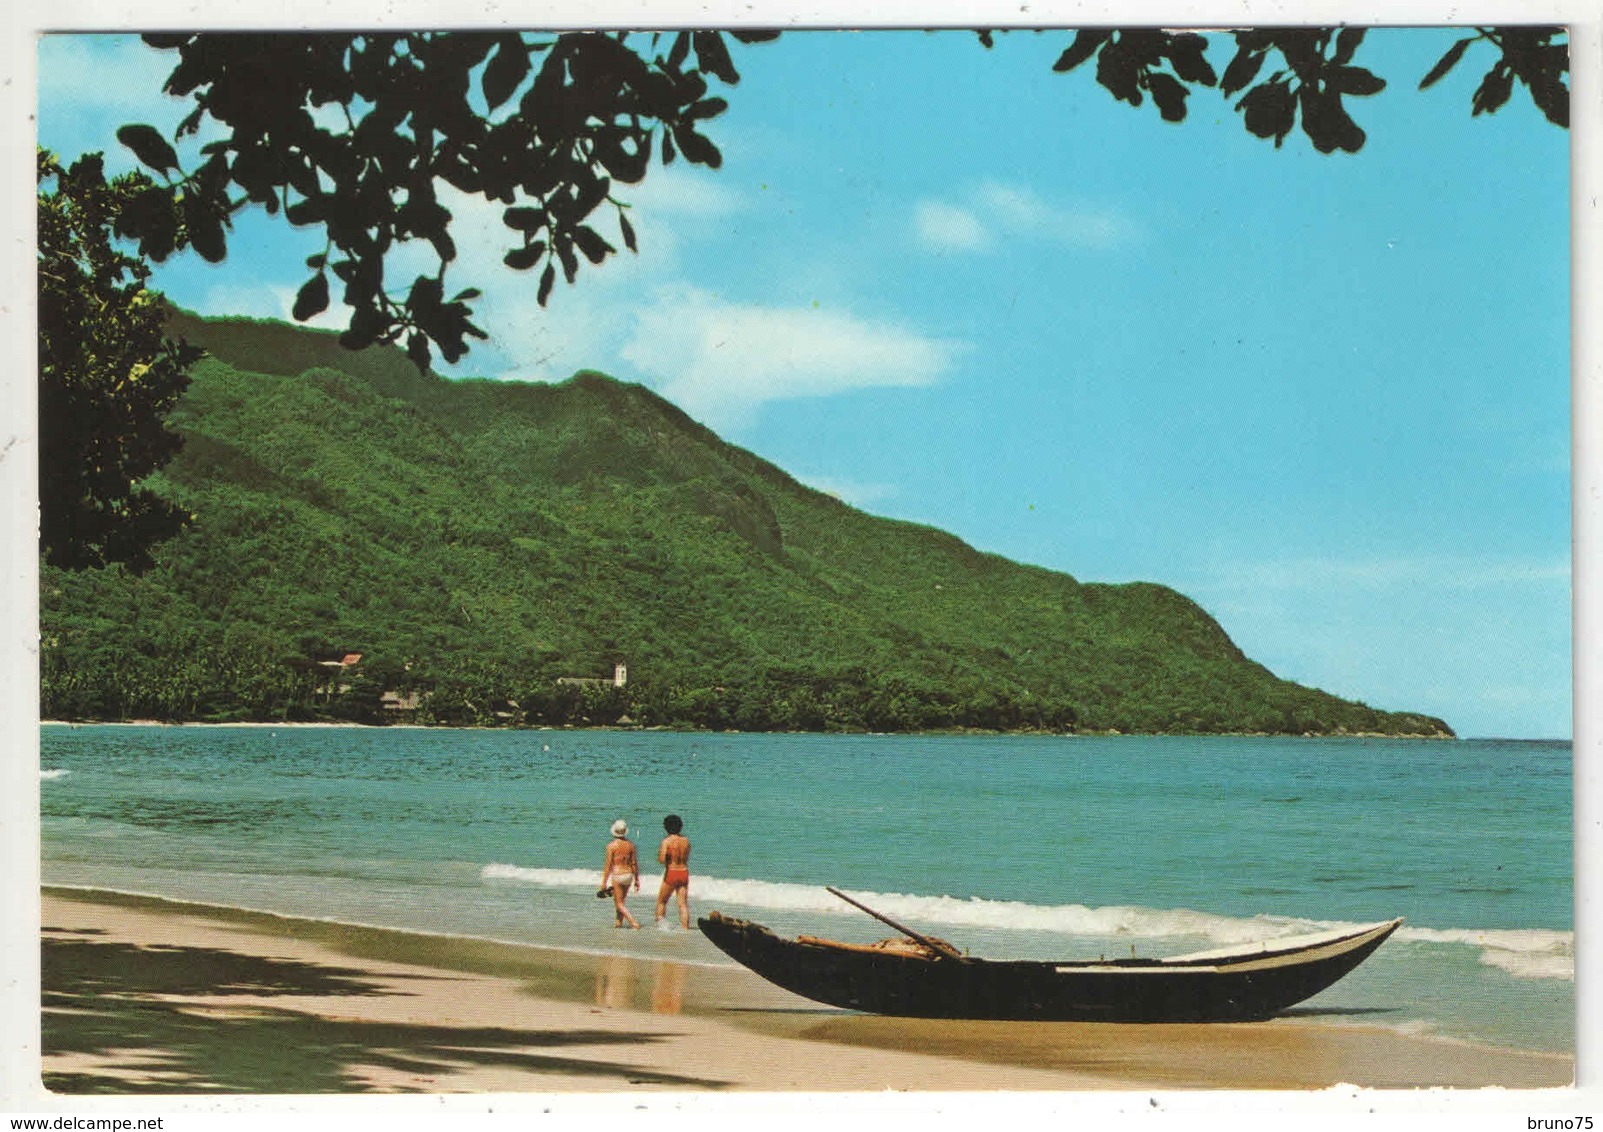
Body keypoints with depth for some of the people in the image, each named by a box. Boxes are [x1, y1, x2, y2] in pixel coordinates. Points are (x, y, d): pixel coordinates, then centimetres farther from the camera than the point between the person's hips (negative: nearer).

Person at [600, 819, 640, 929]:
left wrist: (604, 882, -6)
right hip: (628, 875, 5)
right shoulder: (630, 844, 1)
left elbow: (608, 865, -11)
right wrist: (636, 879, 14)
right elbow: (634, 863, 5)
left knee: (619, 903, 1)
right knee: (621, 900, 23)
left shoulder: (611, 845, -12)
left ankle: (634, 922, -12)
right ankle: (619, 922, 29)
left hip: (617, 875, -5)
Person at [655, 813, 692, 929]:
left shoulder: (667, 841, -10)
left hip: (671, 873, -4)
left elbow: (662, 860, -20)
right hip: (684, 872, 4)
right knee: (683, 904, 4)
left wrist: (659, 854, 1)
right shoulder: (686, 840, 5)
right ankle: (685, 928, -2)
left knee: (661, 902, 14)